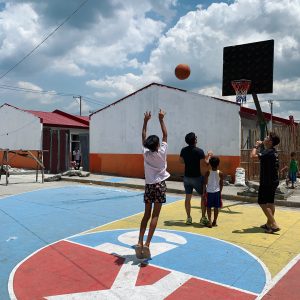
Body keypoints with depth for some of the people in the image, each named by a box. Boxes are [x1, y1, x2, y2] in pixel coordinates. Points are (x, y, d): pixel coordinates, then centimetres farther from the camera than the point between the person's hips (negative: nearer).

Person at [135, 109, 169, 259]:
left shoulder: (146, 152, -1)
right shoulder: (161, 152, -7)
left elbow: (143, 137, 11)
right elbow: (165, 135, 2)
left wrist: (145, 121, 15)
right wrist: (161, 119, 8)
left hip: (148, 185, 3)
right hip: (159, 185, -3)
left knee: (146, 214, 10)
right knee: (155, 216, -3)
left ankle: (140, 242, 1)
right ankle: (147, 244, -12)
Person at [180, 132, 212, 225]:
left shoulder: (183, 150, 0)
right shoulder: (199, 151, -16)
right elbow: (206, 163, -14)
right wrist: (208, 156, 3)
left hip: (187, 177, 5)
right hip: (197, 177, -4)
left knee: (188, 197, 11)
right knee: (203, 197, 9)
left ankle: (188, 218, 16)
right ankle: (203, 218, 9)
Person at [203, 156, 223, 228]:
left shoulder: (207, 173, -7)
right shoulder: (220, 173, -3)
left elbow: (205, 184, -6)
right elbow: (221, 184, 2)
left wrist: (204, 192, 3)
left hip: (209, 192, -1)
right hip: (217, 192, 1)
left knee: (209, 207, 7)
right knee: (216, 207, 9)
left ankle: (209, 221, -2)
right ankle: (214, 222, 15)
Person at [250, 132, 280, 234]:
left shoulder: (268, 152, -20)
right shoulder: (274, 152, 10)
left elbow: (252, 155, -31)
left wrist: (256, 146, -15)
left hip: (267, 182, -9)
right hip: (273, 181, 10)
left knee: (262, 203, -5)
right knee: (270, 202, 16)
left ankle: (274, 225, -7)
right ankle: (269, 224, 25)